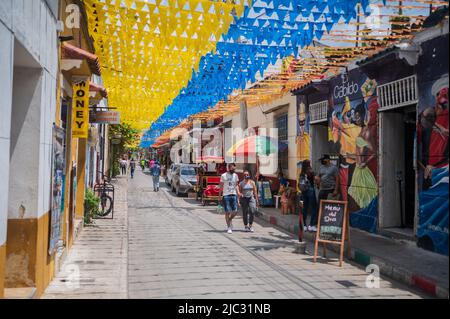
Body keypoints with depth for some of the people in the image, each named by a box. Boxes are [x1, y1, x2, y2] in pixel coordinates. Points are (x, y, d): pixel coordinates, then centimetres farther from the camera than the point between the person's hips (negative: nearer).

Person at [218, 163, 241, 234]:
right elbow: (221, 186, 2)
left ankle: (229, 220, 30)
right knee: (227, 212, -3)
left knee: (235, 211, 0)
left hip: (234, 195, 4)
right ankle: (229, 227, 5)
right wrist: (220, 195, -1)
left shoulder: (235, 175, 10)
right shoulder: (223, 176, -1)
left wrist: (238, 192, -5)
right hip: (226, 195, -3)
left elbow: (236, 185, 12)